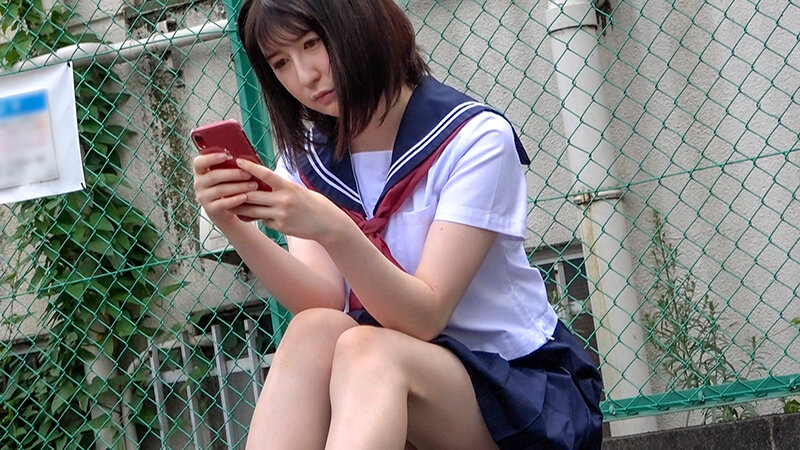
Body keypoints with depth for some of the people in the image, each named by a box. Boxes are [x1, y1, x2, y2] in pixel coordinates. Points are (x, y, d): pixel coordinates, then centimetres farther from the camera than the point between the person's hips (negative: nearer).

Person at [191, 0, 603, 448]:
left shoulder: (474, 137, -11)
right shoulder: (306, 160, 5)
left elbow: (424, 317, -20)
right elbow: (323, 305, -11)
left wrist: (333, 230, -36)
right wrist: (235, 227, -27)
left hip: (524, 386, -4)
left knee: (364, 351, -33)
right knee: (315, 331, -28)